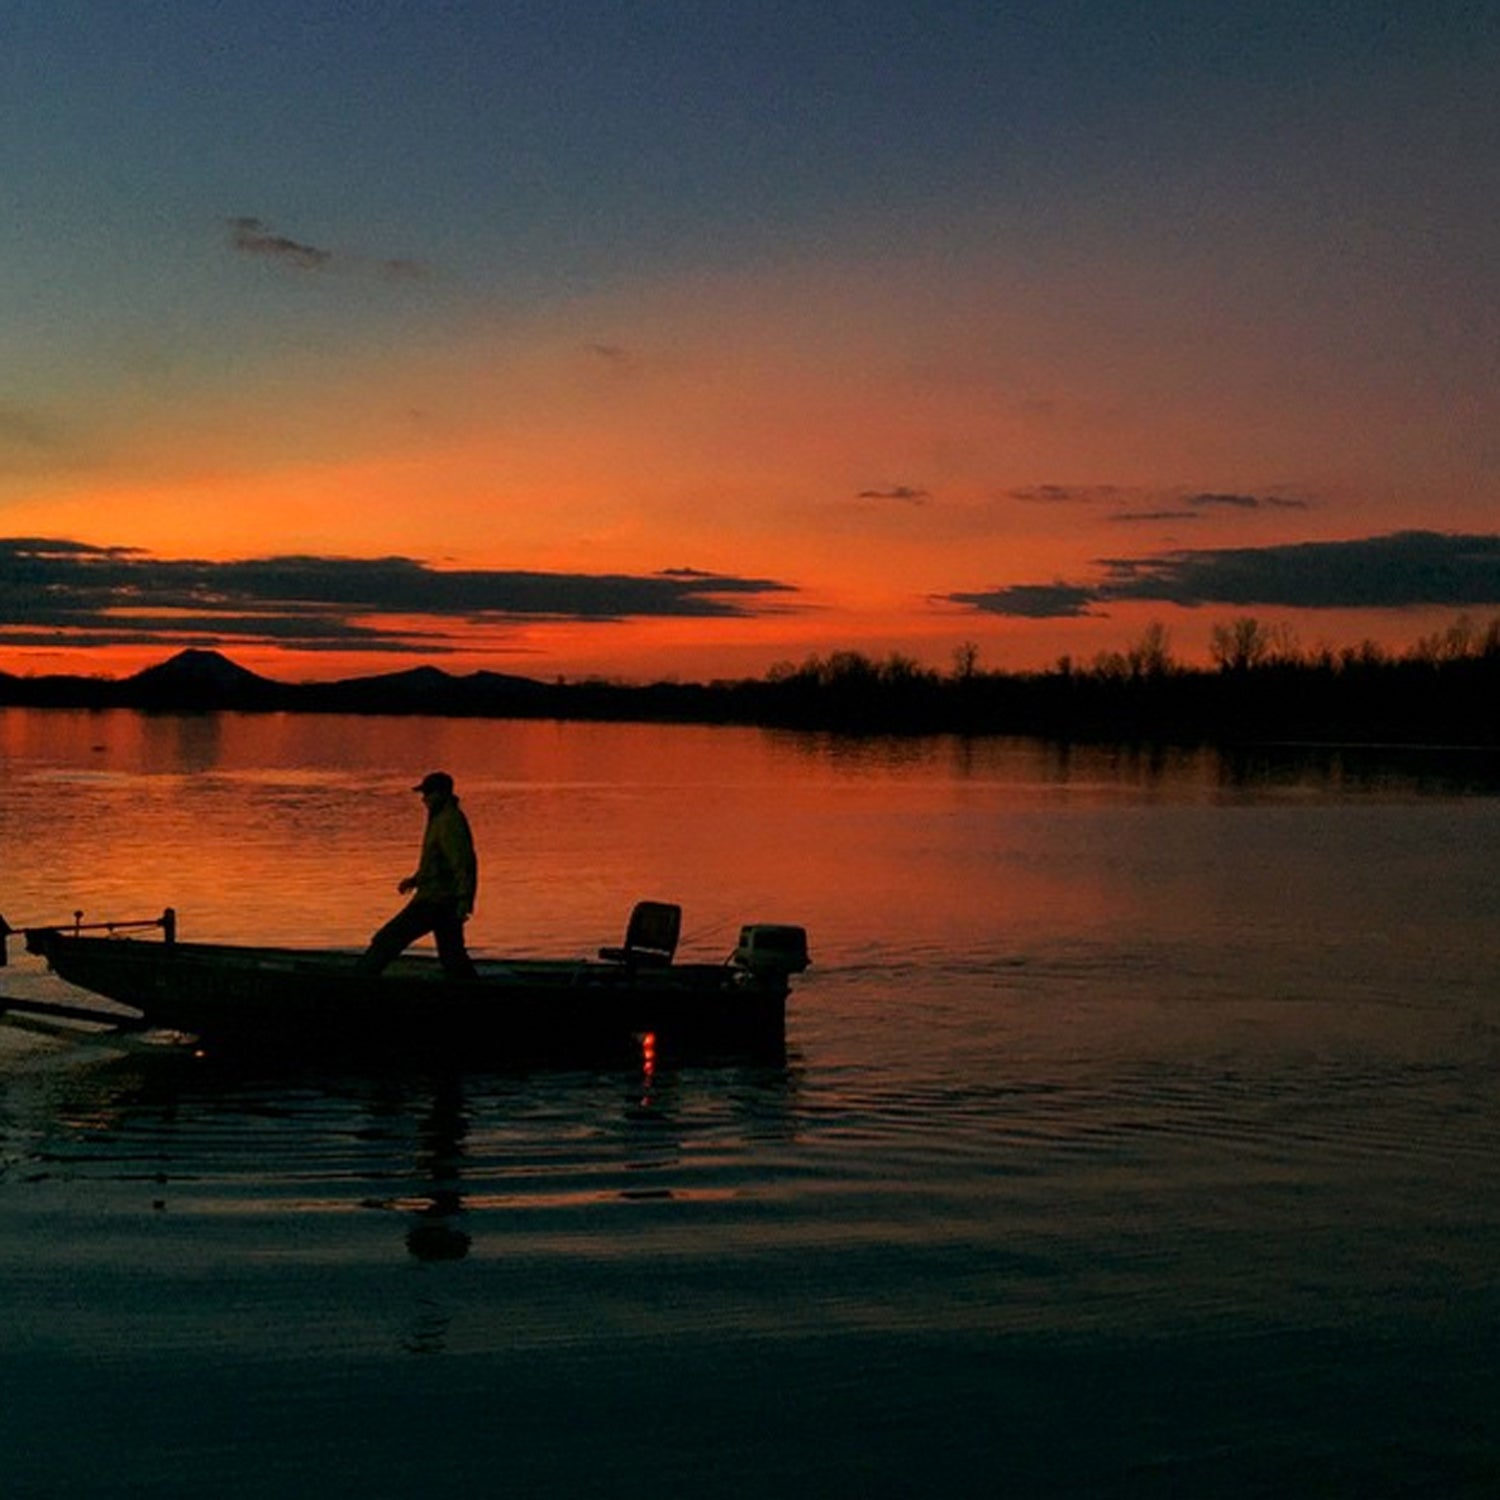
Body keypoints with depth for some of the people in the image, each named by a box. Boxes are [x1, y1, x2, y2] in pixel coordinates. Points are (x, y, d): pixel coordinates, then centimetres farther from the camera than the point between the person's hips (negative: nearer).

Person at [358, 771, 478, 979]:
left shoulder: (451, 822, -16)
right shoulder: (442, 819, 17)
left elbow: (463, 863, -23)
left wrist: (463, 901, -28)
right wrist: (415, 879, 20)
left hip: (434, 900, -10)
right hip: (445, 900, 10)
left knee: (387, 940, -5)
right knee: (452, 955, 12)